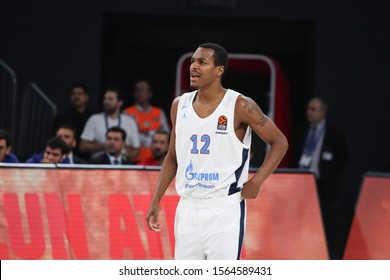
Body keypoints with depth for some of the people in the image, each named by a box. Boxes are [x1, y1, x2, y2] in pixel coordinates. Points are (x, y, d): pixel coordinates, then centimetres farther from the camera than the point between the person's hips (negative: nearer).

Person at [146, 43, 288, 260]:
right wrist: (156, 200, 12)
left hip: (224, 210, -5)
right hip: (188, 209, 5)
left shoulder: (240, 106, -8)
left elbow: (280, 142, -3)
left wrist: (256, 181, -12)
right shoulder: (180, 105, 7)